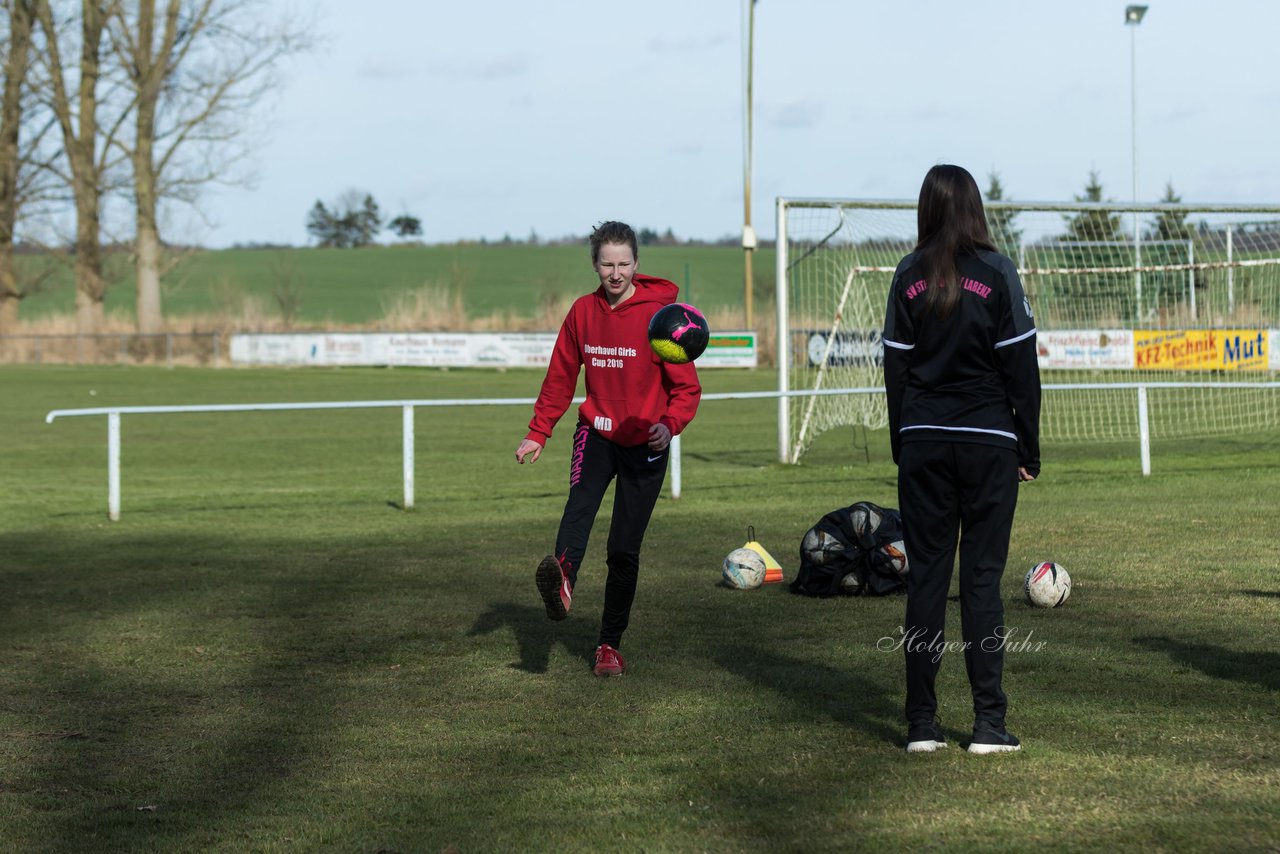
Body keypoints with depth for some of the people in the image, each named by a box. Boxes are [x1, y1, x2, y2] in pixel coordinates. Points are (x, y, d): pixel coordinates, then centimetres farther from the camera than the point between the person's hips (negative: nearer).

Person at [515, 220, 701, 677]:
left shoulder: (659, 314, -9)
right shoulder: (583, 312, 2)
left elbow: (687, 388, -9)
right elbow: (561, 377, 12)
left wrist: (669, 424, -27)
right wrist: (538, 432, 8)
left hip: (644, 442, -2)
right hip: (597, 431, 2)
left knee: (623, 551, -2)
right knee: (581, 498, -30)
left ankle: (610, 644, 10)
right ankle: (563, 577, -56)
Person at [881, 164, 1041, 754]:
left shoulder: (909, 276, 2)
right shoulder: (996, 273, -4)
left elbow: (895, 367, 5)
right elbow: (1021, 363, -3)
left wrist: (902, 449, 12)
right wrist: (1028, 447, 4)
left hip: (923, 440, 2)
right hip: (987, 441, -2)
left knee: (925, 576, 5)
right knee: (982, 577, 0)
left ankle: (921, 724, 5)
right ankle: (988, 723, -1)